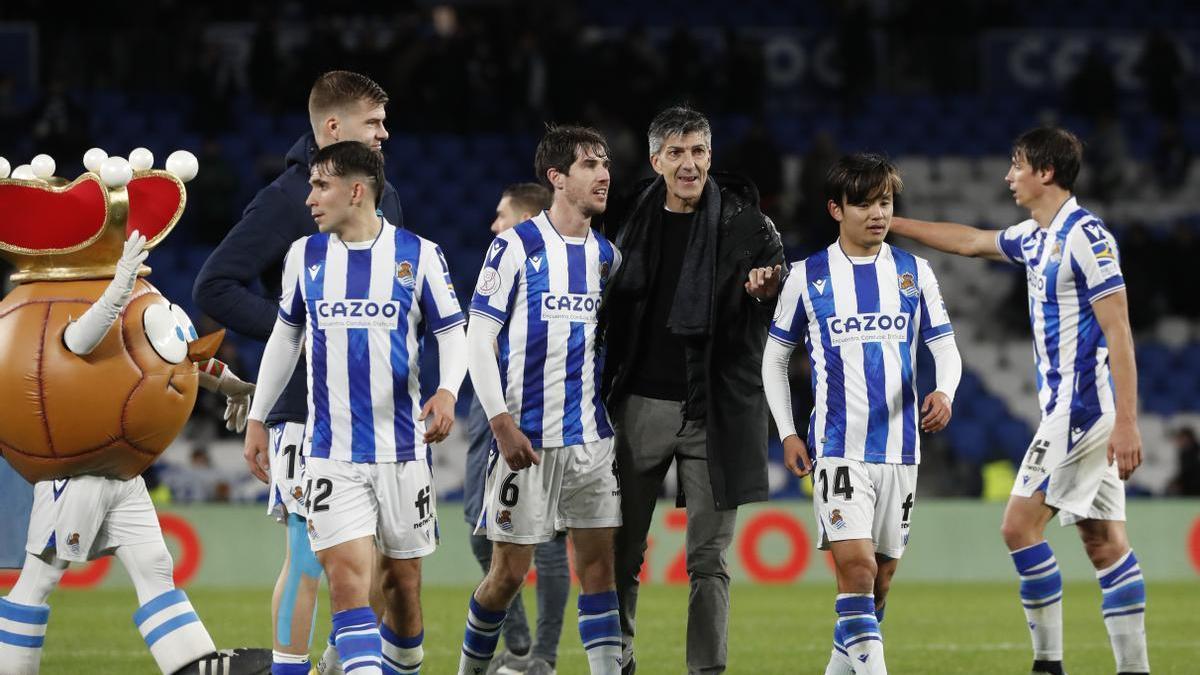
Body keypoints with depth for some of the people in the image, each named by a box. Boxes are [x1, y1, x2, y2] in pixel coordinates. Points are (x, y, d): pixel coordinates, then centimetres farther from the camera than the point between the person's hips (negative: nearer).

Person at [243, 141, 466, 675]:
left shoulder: (419, 255, -2)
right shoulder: (304, 256, 5)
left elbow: (452, 334, 3)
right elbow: (286, 336, 17)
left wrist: (447, 391, -17)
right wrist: (257, 418, 15)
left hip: (403, 448, -1)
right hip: (331, 453, 1)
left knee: (402, 578, 8)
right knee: (347, 575, -15)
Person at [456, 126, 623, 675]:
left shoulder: (607, 255, 10)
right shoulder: (516, 247, -6)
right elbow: (477, 338, -7)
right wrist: (502, 423, -15)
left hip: (592, 438, 5)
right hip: (527, 438, -5)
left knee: (598, 562, -2)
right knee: (510, 571, 0)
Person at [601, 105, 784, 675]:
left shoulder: (746, 224, 0)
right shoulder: (631, 224, 6)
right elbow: (609, 312, 15)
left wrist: (767, 290, -23)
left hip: (714, 409, -2)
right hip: (642, 403, 2)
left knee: (709, 557, 0)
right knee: (623, 550, 4)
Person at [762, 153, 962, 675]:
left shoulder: (914, 272, 7)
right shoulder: (808, 277, 2)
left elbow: (946, 348, 8)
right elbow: (774, 358, 10)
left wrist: (944, 392, -15)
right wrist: (787, 433, 1)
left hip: (899, 448, 3)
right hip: (837, 449, -3)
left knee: (880, 578, 8)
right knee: (855, 565, -19)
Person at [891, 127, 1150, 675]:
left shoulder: (1086, 236, -15)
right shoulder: (1034, 237, 13)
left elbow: (1119, 332, -19)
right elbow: (969, 241, 31)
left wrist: (1126, 422, -23)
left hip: (1083, 406, -9)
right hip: (1069, 407, 9)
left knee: (1020, 523, -10)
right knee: (1104, 540, 5)